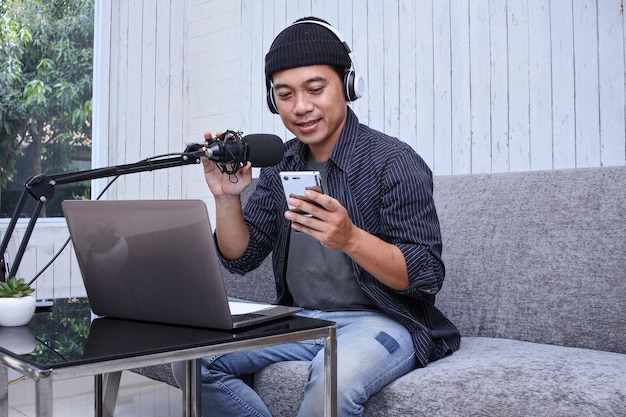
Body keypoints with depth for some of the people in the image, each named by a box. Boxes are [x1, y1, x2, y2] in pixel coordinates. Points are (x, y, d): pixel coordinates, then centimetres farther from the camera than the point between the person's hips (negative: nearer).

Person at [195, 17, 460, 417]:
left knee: (335, 375, -37)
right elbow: (240, 259, 7)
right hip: (299, 319, 6)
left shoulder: (394, 162, -13)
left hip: (383, 320, -6)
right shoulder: (280, 165, 5)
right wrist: (227, 198, -11)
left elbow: (427, 276, -17)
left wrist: (350, 239, -33)